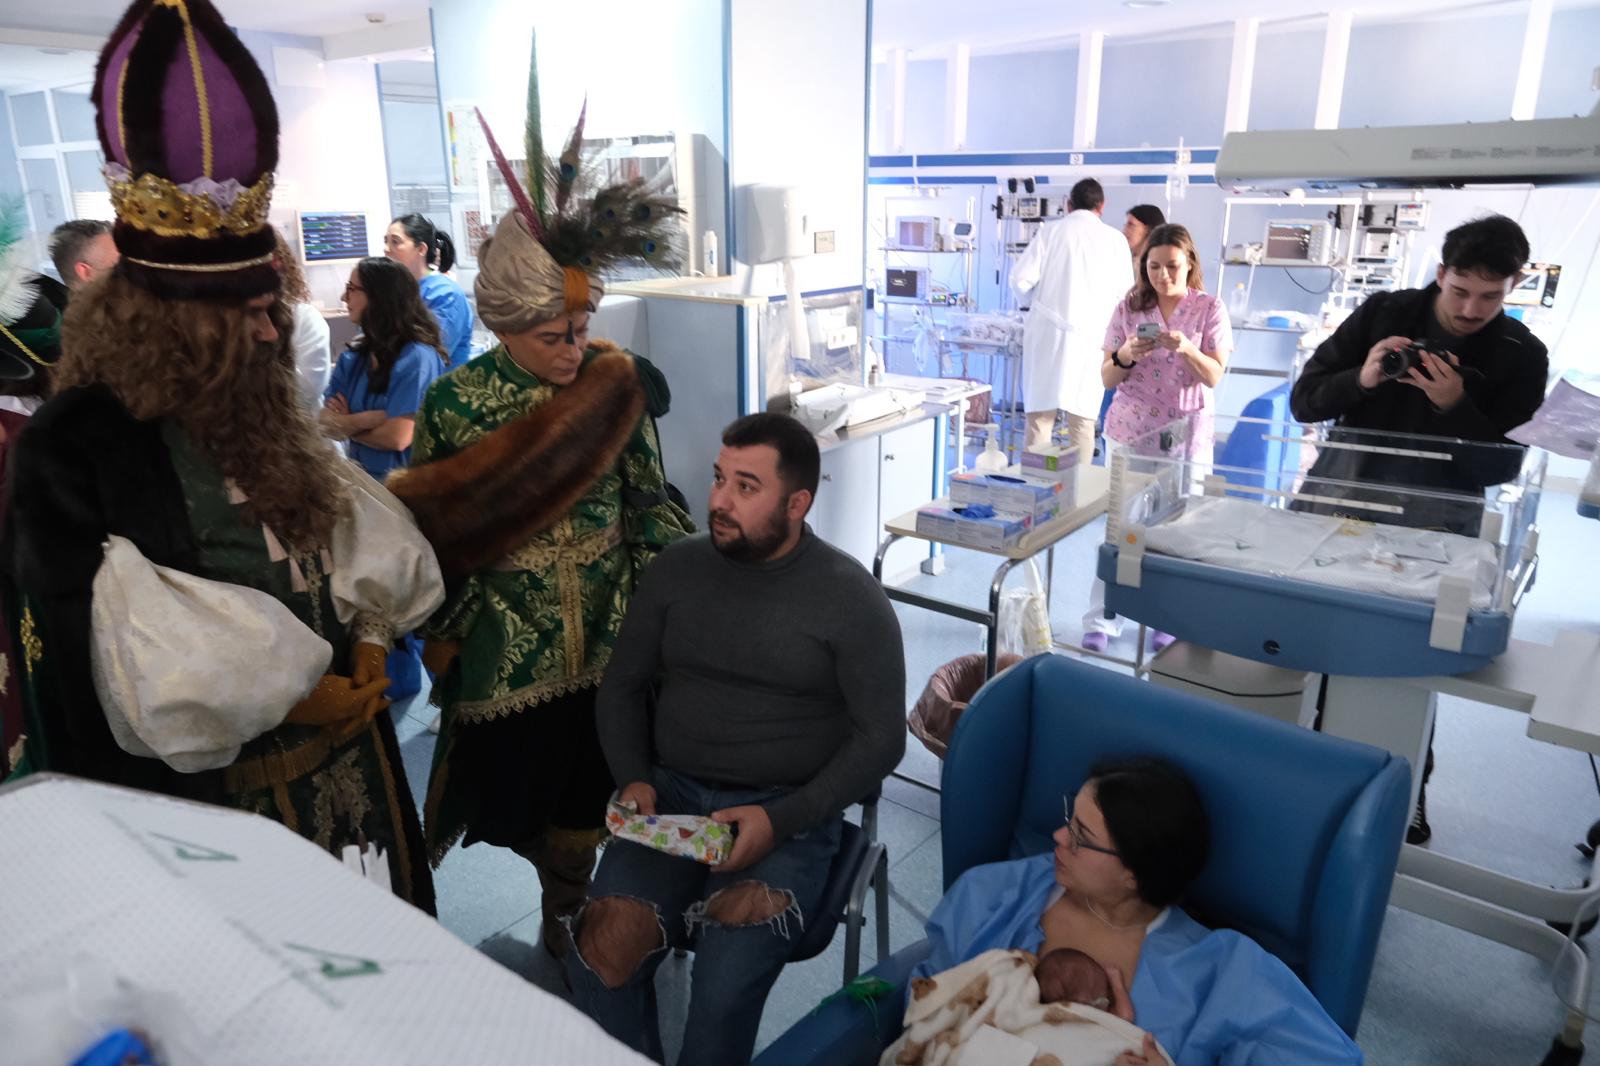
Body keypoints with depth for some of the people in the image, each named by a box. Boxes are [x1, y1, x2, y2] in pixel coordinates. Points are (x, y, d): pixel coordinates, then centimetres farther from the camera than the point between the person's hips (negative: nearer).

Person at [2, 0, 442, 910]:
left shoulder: (255, 411, 4)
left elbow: (362, 539, 5)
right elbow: (126, 668, -22)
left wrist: (371, 641, -11)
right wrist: (291, 698, -16)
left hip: (347, 758, 6)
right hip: (212, 798, -6)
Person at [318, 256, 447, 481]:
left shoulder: (417, 357, -12)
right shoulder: (353, 355, 8)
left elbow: (398, 437, -17)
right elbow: (325, 420, 3)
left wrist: (347, 426, 0)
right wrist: (367, 419, -15)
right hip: (361, 477, 6)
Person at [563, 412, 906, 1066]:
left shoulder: (851, 597, -5)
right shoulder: (677, 568, 5)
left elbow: (881, 738, -5)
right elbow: (622, 685, 13)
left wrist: (781, 819, -15)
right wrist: (633, 780, -4)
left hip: (790, 813, -3)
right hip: (671, 795, 3)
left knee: (728, 978, -26)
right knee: (600, 950, -21)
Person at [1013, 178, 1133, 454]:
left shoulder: (1050, 231, 1)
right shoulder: (1115, 240, 3)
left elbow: (1021, 280, -4)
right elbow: (1123, 295, 3)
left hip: (1047, 333, 0)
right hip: (1090, 337, 0)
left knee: (1039, 416, 5)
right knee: (1083, 420, 7)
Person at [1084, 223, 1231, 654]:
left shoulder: (1209, 308, 0)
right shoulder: (1129, 307, 3)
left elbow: (1214, 376, -5)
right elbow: (1107, 378, 3)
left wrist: (1186, 348, -23)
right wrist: (1125, 355, -18)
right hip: (1129, 429, 1)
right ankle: (1100, 621, 6)